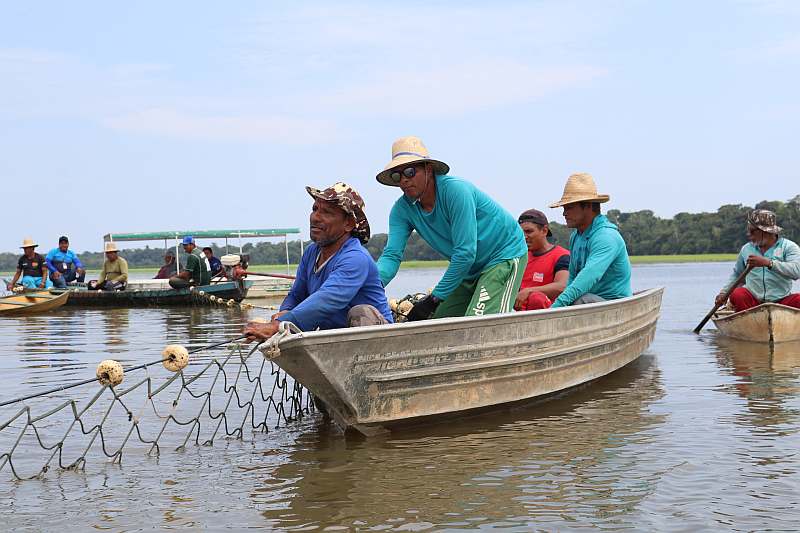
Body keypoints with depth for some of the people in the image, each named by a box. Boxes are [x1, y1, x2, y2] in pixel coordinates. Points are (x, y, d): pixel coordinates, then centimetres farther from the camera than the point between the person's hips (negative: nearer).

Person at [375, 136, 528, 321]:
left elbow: (465, 253, -29)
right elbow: (391, 254, -14)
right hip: (472, 268, 8)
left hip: (505, 255, -7)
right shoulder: (402, 209, -6)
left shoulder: (455, 190, -27)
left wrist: (435, 298, -27)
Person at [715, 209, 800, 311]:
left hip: (780, 302, -3)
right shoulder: (746, 249, 14)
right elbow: (737, 275, 29)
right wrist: (724, 293, 16)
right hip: (752, 301, 3)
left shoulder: (788, 246, 0)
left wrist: (768, 263, -27)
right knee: (736, 294, -28)